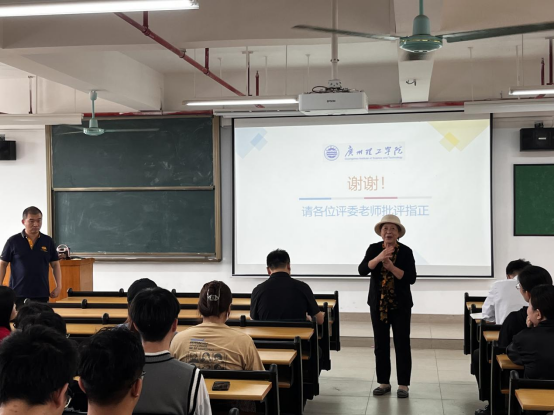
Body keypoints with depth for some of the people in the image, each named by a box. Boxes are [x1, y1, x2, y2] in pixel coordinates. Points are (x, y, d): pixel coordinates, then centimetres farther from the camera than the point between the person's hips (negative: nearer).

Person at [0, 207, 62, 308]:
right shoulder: (13, 241, 0)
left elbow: (55, 264, 11)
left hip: (42, 295, 1)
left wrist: (58, 286, 2)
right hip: (18, 295, -1)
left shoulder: (48, 241, 5)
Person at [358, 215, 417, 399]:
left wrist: (391, 267, -24)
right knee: (381, 344, 7)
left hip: (401, 305, -2)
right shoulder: (374, 249, -2)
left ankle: (403, 385, 6)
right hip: (378, 304, 2)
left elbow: (411, 278, -13)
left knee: (402, 344, -1)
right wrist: (379, 258, -30)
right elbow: (362, 270, -15)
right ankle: (384, 382, 18)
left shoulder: (406, 251, -6)